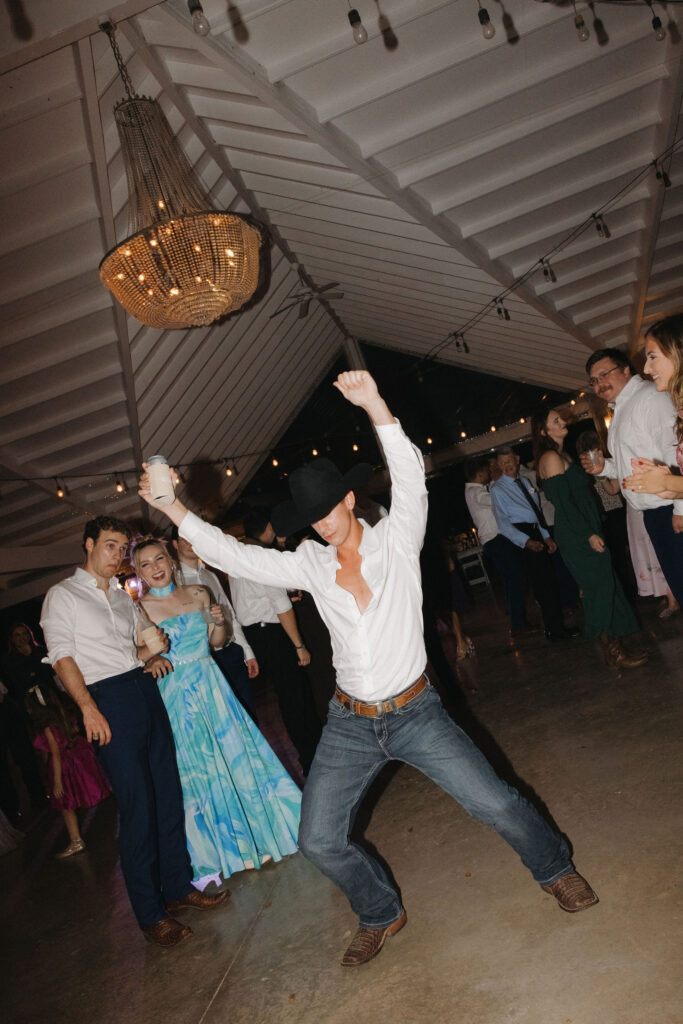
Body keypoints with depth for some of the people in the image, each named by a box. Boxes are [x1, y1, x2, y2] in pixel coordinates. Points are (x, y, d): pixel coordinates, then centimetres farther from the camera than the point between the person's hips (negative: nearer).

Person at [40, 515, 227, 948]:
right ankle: (150, 914, 9)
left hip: (146, 690, 7)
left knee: (169, 793, 8)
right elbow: (62, 656, -6)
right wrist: (88, 708, -15)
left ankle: (178, 887, 24)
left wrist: (149, 653, 3)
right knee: (138, 806, -5)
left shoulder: (123, 596, 21)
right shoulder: (63, 595, 1)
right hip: (108, 699, -7)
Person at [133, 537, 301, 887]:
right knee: (198, 771, 6)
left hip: (210, 686, 3)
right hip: (176, 696, -3)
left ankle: (258, 832, 30)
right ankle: (211, 857, 24)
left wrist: (219, 623, -8)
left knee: (235, 752, 9)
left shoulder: (198, 594, 3)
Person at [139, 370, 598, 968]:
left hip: (415, 712, -3)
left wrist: (375, 406, -37)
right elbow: (233, 556, -2)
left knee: (495, 803, -5)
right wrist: (172, 508, -10)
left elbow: (410, 476, -24)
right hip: (350, 724, 3)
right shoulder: (310, 565, 0)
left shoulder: (395, 542, -7)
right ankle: (381, 915, 32)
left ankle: (554, 868, 30)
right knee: (319, 841, 3)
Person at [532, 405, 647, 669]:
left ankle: (613, 647, 19)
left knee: (604, 586, 11)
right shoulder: (551, 457, -15)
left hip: (585, 532, 10)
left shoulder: (561, 455, 16)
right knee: (600, 588, -5)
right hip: (577, 537, -10)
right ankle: (614, 653, 4)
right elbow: (563, 502, -20)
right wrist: (589, 535, -19)